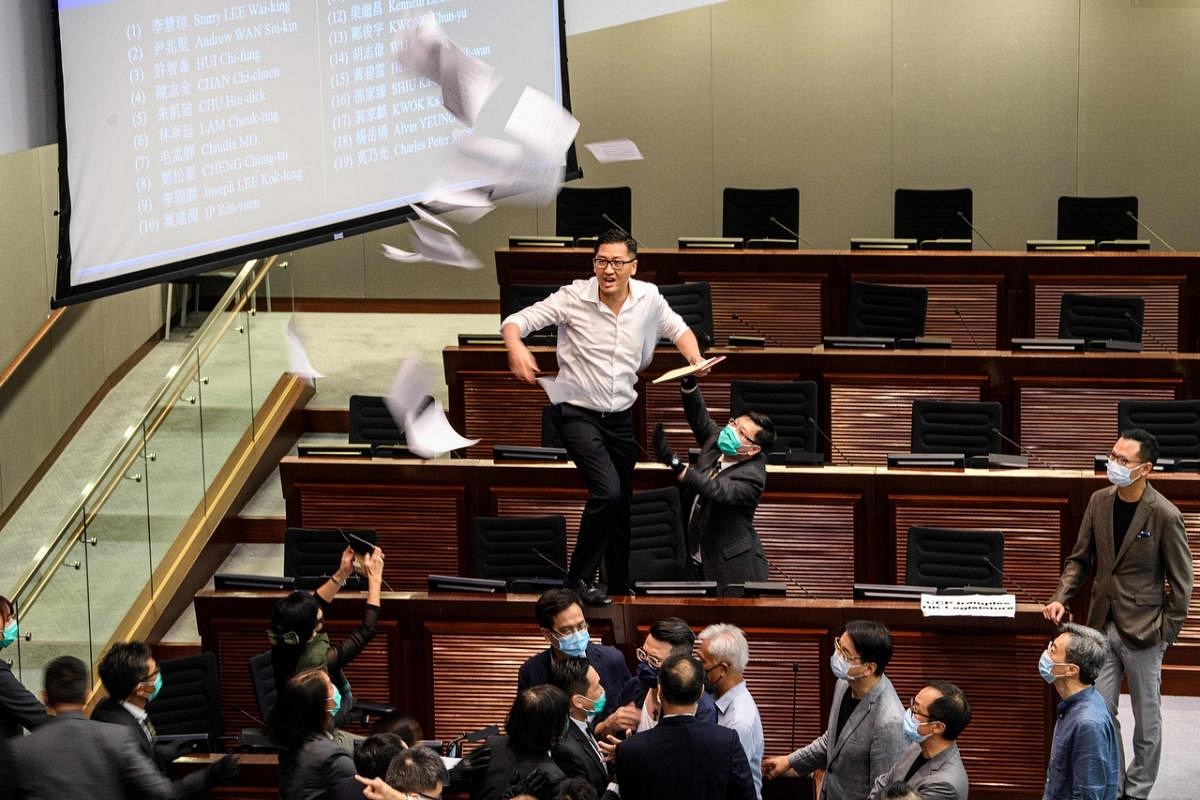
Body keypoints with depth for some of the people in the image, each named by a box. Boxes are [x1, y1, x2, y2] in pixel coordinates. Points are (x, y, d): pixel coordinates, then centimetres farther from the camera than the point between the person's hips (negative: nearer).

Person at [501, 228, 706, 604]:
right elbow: (516, 321, -13)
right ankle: (578, 579, -12)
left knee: (622, 503, 15)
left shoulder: (648, 298, -4)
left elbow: (677, 328, 15)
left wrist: (694, 357, -5)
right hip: (578, 413, -5)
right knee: (607, 490, -24)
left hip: (621, 416, 5)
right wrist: (516, 348, -35)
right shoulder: (574, 298, -15)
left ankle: (620, 587, 31)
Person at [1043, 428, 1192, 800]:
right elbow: (1080, 558, 8)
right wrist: (1061, 597, -6)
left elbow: (1181, 582, -9)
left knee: (1146, 718, 9)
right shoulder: (1100, 501, -1)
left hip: (1142, 631, -5)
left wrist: (1165, 633, -8)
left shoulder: (1165, 515, -17)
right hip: (1103, 626, 5)